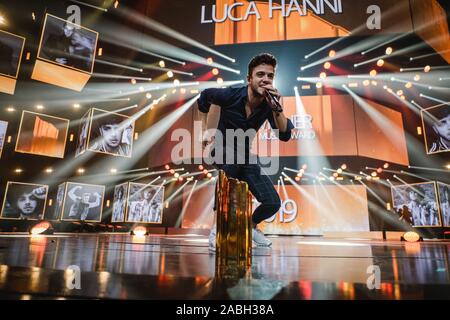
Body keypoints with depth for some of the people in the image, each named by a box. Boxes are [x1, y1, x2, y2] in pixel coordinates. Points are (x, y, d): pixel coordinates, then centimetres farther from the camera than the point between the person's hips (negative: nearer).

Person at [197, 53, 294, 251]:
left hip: (246, 156, 4)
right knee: (234, 157, -42)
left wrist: (276, 108, -36)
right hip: (222, 148, -3)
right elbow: (204, 97, 0)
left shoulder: (269, 104, -12)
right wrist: (205, 130, 0)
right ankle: (218, 228, -28)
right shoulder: (230, 96, -20)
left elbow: (285, 135, -21)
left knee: (273, 203, -8)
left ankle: (252, 224, 29)